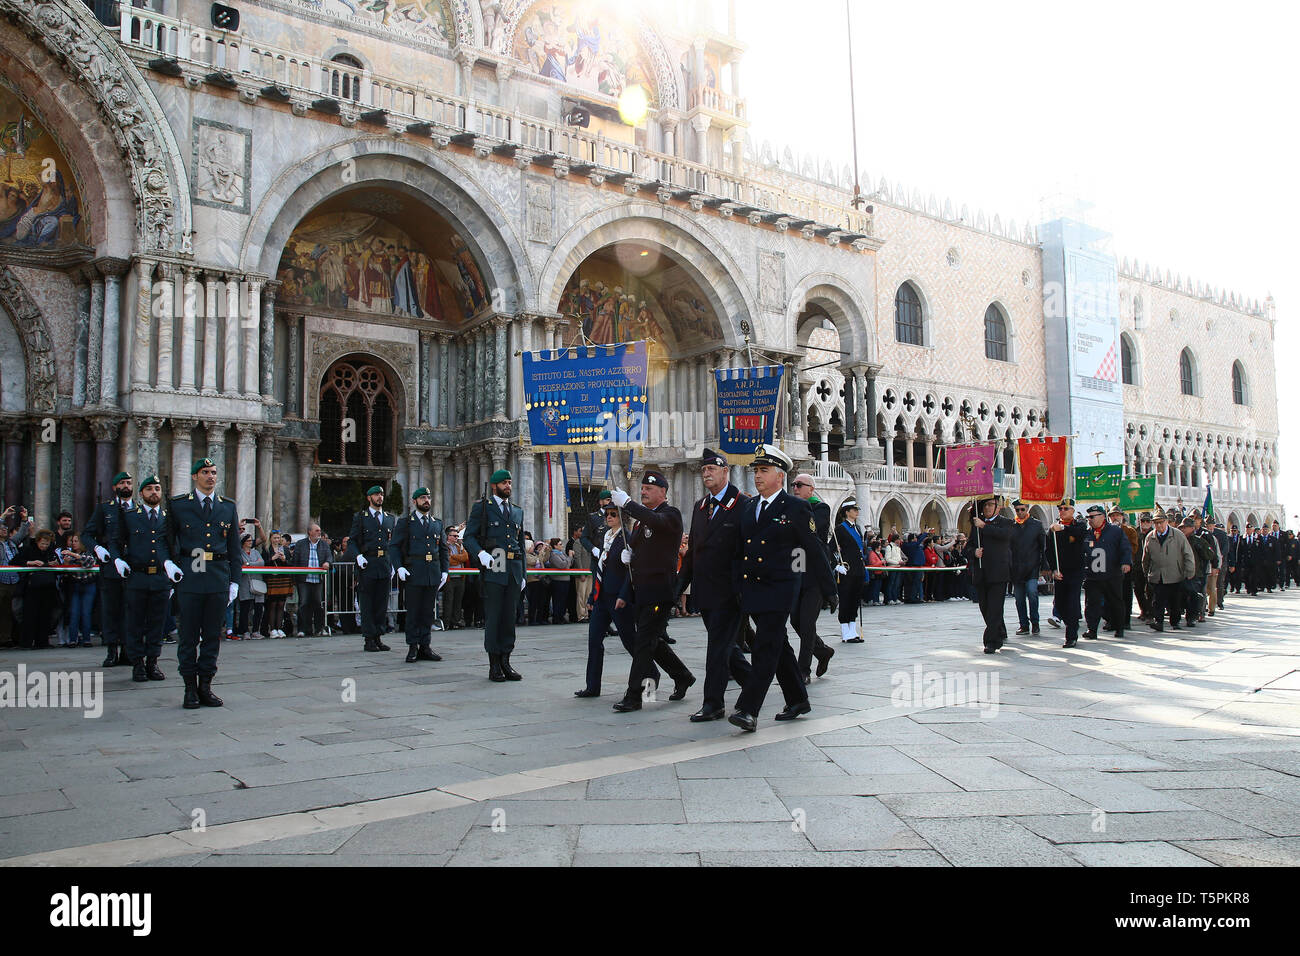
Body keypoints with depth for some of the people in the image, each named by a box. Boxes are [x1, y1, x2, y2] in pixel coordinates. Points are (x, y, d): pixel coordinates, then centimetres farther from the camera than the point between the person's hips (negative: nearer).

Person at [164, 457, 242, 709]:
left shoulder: (228, 507, 12)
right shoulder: (178, 505, 6)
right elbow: (168, 539, 13)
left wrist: (234, 581, 9)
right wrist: (168, 562, -3)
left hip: (219, 579, 2)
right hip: (189, 577, -2)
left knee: (212, 634, 6)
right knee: (189, 635, 1)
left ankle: (205, 686, 15)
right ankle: (190, 689, 10)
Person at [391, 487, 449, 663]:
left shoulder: (437, 523, 16)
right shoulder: (405, 522, 5)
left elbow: (443, 549, 18)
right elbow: (395, 546, 1)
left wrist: (444, 570, 9)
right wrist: (399, 567, -12)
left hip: (434, 573, 4)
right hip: (414, 573, -4)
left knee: (428, 611, 6)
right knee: (413, 611, -1)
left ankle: (425, 646, 12)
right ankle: (413, 648, 5)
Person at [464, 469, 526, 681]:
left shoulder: (517, 511, 20)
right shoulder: (482, 507, 4)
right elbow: (469, 537, -3)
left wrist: (522, 574, 17)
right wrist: (481, 553, -22)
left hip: (513, 570, 5)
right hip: (493, 570, -5)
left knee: (510, 616, 6)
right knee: (493, 617, -3)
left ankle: (505, 662, 13)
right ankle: (494, 666, 3)